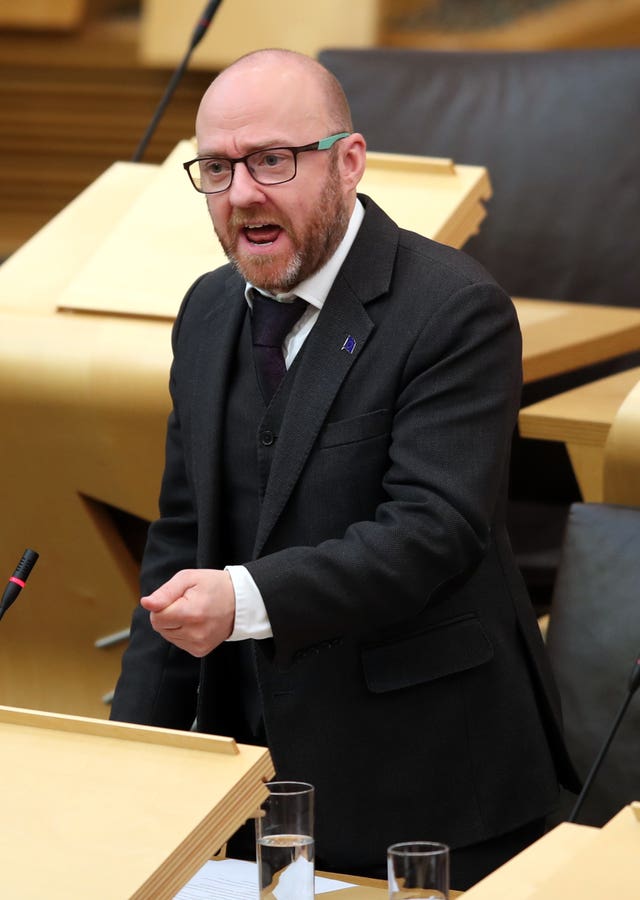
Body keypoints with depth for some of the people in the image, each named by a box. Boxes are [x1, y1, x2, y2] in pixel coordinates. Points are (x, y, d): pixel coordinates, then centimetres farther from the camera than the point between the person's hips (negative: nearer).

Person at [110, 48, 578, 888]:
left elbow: (435, 527, -23)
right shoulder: (210, 312, 9)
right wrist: (137, 753, 5)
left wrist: (248, 599, -34)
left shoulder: (456, 309, -14)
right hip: (262, 772, 6)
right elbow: (182, 537, 13)